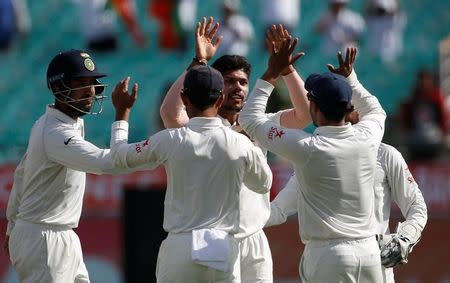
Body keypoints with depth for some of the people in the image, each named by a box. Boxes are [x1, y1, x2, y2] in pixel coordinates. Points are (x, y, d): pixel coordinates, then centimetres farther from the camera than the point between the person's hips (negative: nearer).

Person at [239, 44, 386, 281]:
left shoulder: (307, 148, -13)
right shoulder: (367, 139, 0)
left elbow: (249, 119, -1)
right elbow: (376, 111, 28)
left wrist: (271, 73, 4)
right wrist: (349, 77, 33)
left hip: (328, 255, -5)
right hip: (369, 251, 5)